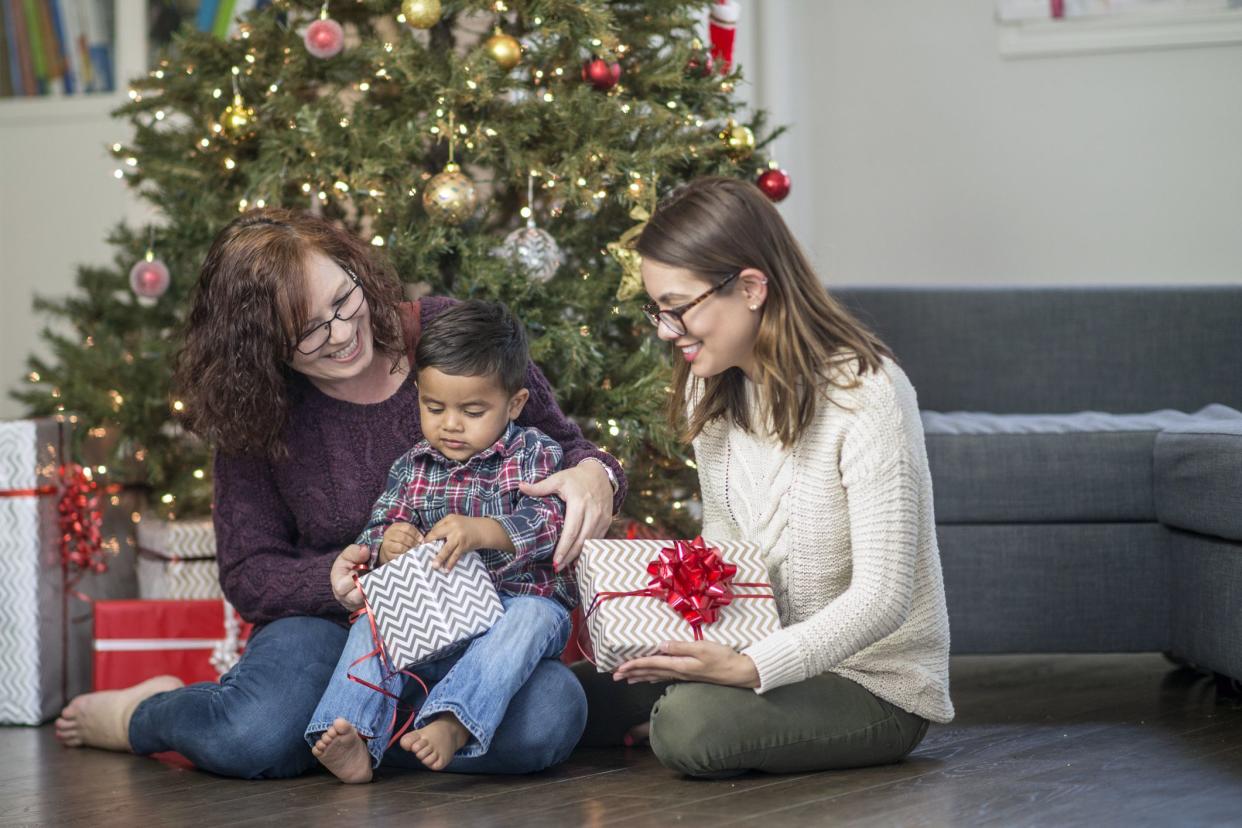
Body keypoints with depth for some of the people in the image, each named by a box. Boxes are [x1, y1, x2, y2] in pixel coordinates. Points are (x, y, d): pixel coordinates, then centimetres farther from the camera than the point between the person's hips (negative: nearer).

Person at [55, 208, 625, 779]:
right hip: (331, 625, 0)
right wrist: (366, 573, -21)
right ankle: (141, 715, 3)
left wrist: (592, 474, -19)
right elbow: (250, 577, -1)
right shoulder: (257, 413, -2)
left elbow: (559, 442, 7)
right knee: (255, 733, -35)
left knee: (547, 718, -36)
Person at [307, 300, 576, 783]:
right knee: (374, 624, -21)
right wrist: (386, 544, -16)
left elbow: (550, 522, -14)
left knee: (531, 619, -35)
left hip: (514, 602, -3)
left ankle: (452, 723, -54)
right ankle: (353, 738, -40)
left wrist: (482, 532, -33)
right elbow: (376, 532, 11)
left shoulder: (534, 454, 1)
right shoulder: (412, 467, 12)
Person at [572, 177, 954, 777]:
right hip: (765, 655, 7)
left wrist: (750, 668, -35)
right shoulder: (710, 390, 4)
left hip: (877, 684, -7)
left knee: (692, 725, -32)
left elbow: (883, 598, -24)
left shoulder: (866, 394, -21)